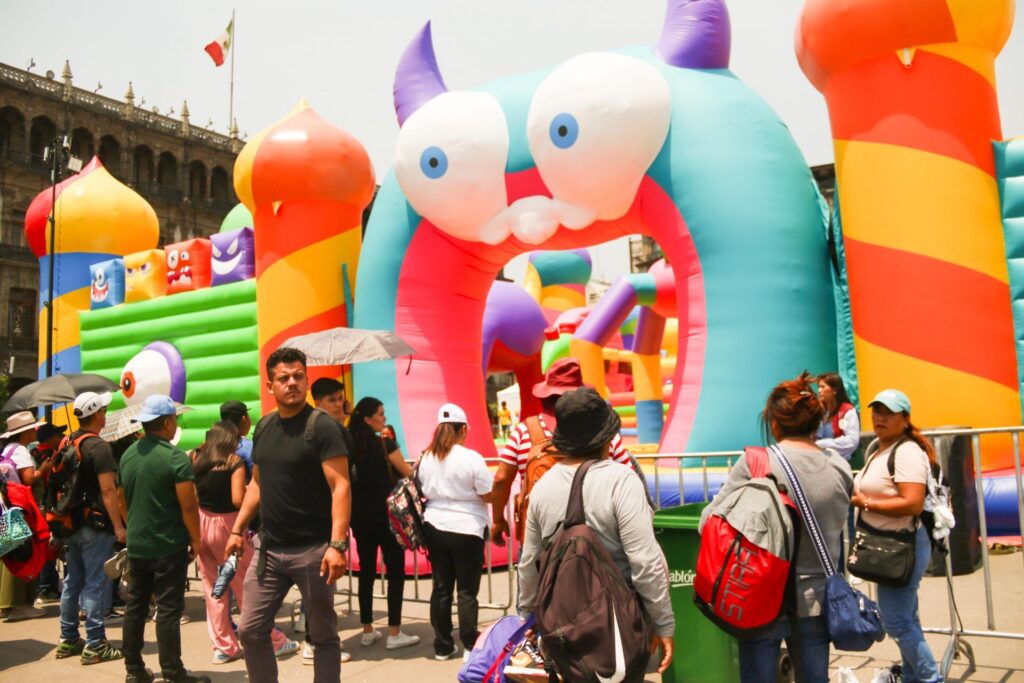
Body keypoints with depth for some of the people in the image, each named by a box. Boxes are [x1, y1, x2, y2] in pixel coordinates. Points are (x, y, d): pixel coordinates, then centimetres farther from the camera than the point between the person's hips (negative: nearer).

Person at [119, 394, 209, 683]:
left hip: (136, 545, 7)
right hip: (168, 546, -7)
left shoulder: (128, 454, 6)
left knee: (135, 606, 14)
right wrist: (195, 540, -8)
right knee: (168, 610, -1)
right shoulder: (175, 456, -16)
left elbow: (123, 500, 16)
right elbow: (188, 505, -19)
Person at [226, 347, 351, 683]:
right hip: (269, 548, 6)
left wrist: (337, 544, -27)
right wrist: (238, 530, 13)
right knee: (250, 631, 11)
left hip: (312, 550, -6)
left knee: (323, 636, 7)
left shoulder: (322, 426, -12)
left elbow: (340, 487, -19)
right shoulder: (263, 427, 9)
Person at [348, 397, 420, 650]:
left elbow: (352, 479, 10)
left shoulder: (351, 445, 3)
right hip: (385, 514, -6)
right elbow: (408, 472, -4)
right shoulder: (384, 444, -12)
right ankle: (394, 634, 3)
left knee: (366, 572, 12)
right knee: (395, 572, 2)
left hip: (360, 516, 6)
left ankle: (367, 631, 19)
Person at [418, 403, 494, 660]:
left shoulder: (426, 458, 2)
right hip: (466, 529, -5)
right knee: (467, 590, 4)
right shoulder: (471, 458, -14)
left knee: (441, 587, 11)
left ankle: (443, 646, 18)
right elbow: (488, 496, -11)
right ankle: (470, 645, 9)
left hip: (435, 527, 5)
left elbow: (423, 493, 11)